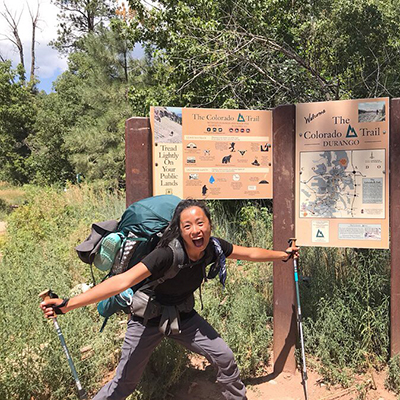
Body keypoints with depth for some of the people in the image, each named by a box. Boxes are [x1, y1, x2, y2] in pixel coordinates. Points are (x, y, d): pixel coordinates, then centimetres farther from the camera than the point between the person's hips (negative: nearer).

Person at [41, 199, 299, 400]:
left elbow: (250, 253, 0)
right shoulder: (167, 254, -36)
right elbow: (122, 282, -42)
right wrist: (67, 305, -49)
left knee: (225, 358, 3)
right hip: (148, 320, -4)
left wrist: (283, 255, 14)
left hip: (184, 317, 5)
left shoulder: (213, 247, -18)